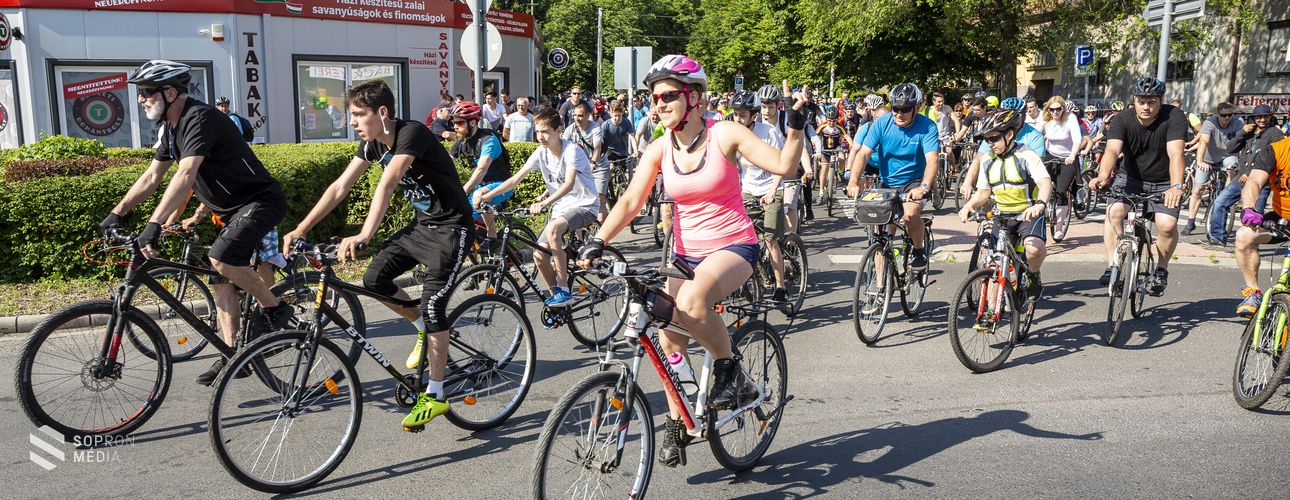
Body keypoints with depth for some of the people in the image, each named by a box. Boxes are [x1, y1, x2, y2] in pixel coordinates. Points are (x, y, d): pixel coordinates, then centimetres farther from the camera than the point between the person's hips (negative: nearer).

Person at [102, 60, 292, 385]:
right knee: (221, 282, 7)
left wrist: (154, 224, -38)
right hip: (234, 209, 10)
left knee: (221, 258, -29)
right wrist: (117, 212, 11)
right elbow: (151, 177, 17)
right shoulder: (171, 128, 10)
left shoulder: (199, 118, -21)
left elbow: (186, 176, -32)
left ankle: (275, 309, -10)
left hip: (261, 200, -10)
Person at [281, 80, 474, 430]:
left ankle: (435, 395, -2)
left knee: (432, 302, -13)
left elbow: (387, 185, -38)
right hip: (421, 223, 8)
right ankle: (425, 331, 20)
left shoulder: (411, 133, -24)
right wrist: (300, 229, -3)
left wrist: (363, 236, -49)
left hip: (451, 227, -8)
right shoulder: (372, 143, 1)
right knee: (374, 278, -4)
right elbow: (340, 186, 1)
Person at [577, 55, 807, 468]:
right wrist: (598, 241, -21)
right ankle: (676, 425, 21)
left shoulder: (724, 134, -11)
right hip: (686, 251, 5)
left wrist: (795, 124, -26)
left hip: (733, 246, -5)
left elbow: (783, 165, -13)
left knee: (691, 302, -35)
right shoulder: (659, 150, -1)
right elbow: (630, 202, -8)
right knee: (668, 338, 0)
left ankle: (730, 369, -8)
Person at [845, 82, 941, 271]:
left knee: (910, 213, -32)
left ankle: (919, 250, -4)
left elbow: (932, 159, -27)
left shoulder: (927, 126, -15)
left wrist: (924, 187, -46)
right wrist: (853, 182, -33)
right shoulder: (882, 123, -9)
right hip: (887, 184, 3)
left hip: (914, 182, -3)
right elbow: (863, 153, -16)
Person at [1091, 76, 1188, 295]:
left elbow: (1175, 153, -34)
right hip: (1131, 178, 1)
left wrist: (1176, 186, -50)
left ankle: (1161, 270, 4)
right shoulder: (1123, 119, -16)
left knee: (1167, 224, -21)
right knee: (1113, 212, -25)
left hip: (1163, 183, -1)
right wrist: (1103, 177, -52)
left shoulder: (1174, 117, -20)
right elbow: (1112, 150, -32)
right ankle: (1113, 266, -13)